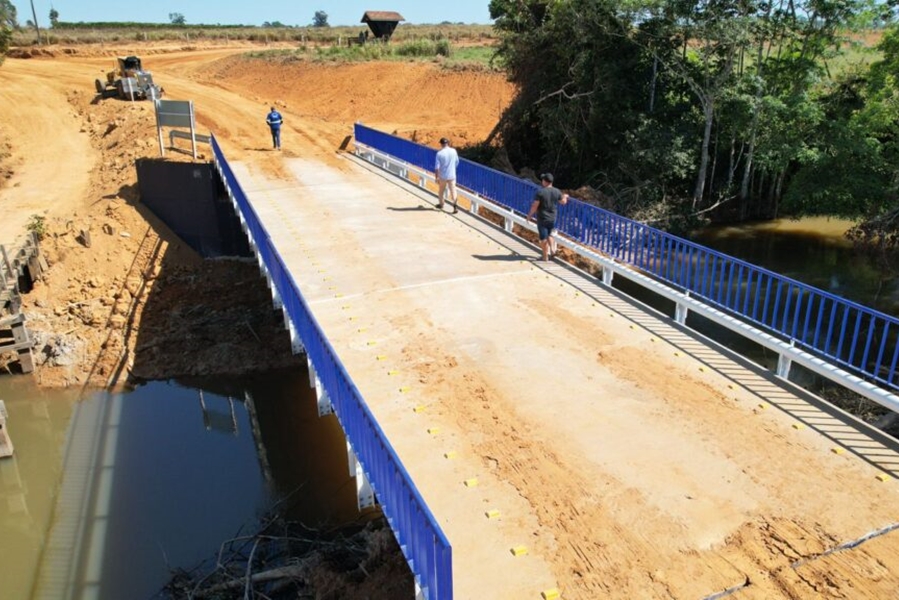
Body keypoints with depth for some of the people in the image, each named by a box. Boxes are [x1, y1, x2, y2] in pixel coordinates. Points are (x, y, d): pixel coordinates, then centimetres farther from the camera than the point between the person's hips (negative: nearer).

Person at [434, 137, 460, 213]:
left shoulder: (439, 153, -15)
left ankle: (441, 204, 34)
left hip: (442, 176, -1)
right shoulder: (454, 151, -5)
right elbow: (457, 162, 9)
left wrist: (436, 177, -5)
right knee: (453, 190, 3)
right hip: (452, 175, 2)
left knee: (441, 190, 19)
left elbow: (437, 167, -14)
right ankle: (455, 206, -12)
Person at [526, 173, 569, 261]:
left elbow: (535, 206, -17)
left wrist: (530, 215, -2)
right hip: (552, 218, 5)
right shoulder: (557, 192, -2)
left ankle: (545, 256, 12)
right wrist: (565, 196, 37)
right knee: (550, 234, 25)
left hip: (542, 218, -5)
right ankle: (552, 248, 6)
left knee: (543, 238, 5)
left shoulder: (540, 192, -17)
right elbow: (563, 202, 14)